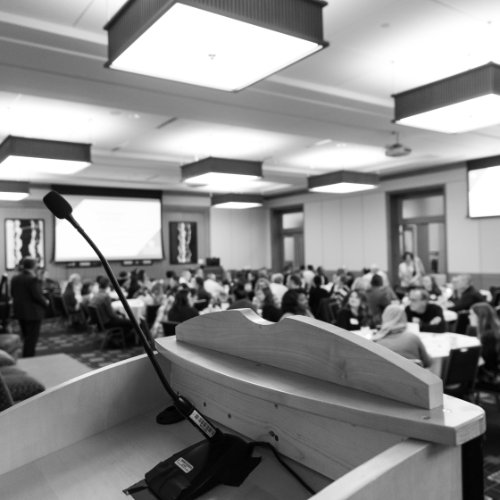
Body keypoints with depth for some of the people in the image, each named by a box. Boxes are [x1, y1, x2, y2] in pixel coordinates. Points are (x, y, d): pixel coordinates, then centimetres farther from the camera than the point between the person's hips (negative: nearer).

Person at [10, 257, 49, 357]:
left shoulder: (15, 278, 5)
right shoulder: (33, 279, -21)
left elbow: (13, 294, 12)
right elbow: (37, 296, -21)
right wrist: (46, 302, -4)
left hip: (20, 311, 8)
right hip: (33, 312, -8)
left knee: (26, 337, 20)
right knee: (32, 338, 0)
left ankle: (25, 357, 29)